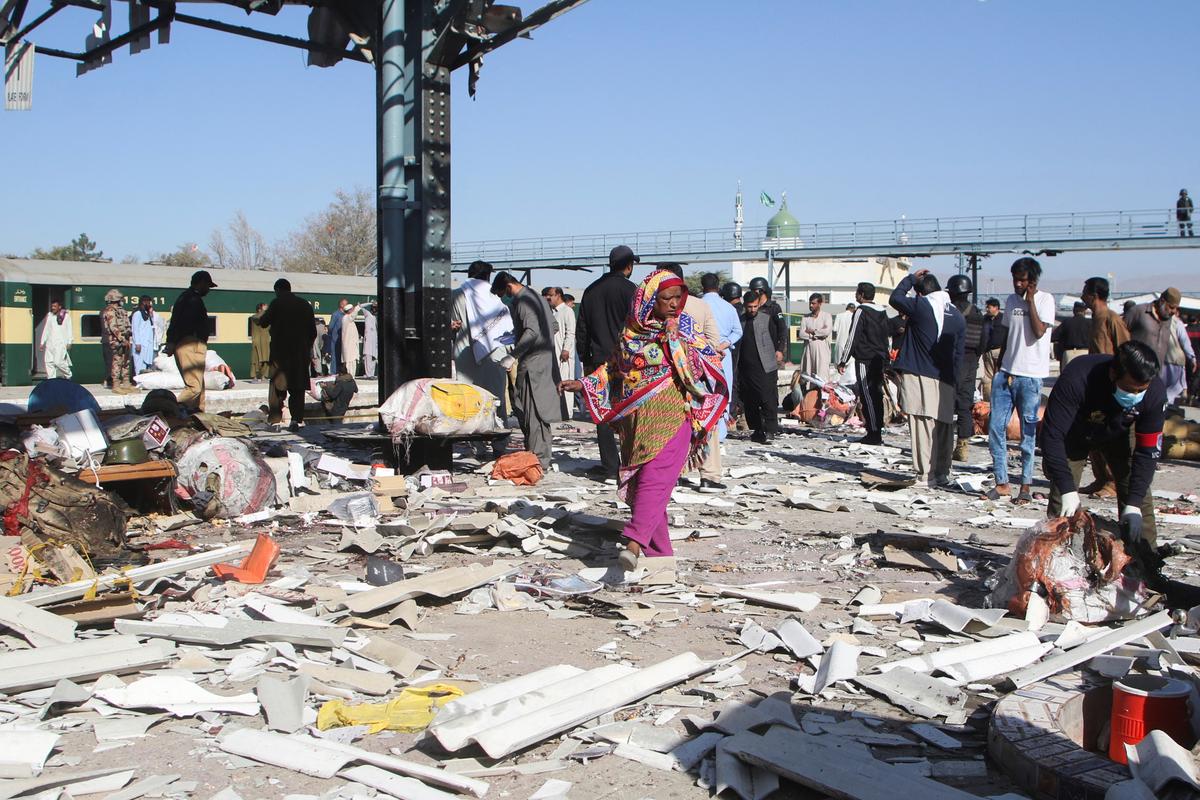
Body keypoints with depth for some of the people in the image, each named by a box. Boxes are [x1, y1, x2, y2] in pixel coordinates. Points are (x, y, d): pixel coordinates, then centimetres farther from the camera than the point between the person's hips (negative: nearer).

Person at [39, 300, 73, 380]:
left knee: (58, 361, -14)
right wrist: (42, 342, 13)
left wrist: (69, 342, -6)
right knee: (48, 361, -3)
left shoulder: (65, 316, 2)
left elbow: (69, 330, 1)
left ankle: (68, 375, 10)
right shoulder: (49, 315, 14)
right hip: (50, 343, 5)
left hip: (61, 343, -5)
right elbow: (45, 329, 16)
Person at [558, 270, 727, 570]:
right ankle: (660, 551, 13)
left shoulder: (684, 330, 4)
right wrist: (584, 384, 13)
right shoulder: (630, 331, 9)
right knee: (641, 482, 4)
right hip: (636, 419, 4)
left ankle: (634, 544, -29)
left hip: (671, 416, -4)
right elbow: (614, 367, 21)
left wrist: (675, 339, -12)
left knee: (655, 480, -18)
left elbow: (710, 362, -4)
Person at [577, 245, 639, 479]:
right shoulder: (629, 290, -6)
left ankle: (610, 464, 6)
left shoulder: (591, 290, 11)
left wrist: (585, 360, 20)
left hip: (599, 361, 4)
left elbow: (581, 329, 15)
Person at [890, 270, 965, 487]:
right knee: (943, 428, 11)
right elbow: (958, 353, 10)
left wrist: (911, 278, 20)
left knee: (922, 426, -4)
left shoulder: (921, 306, -7)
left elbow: (895, 297, 10)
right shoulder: (957, 316, 9)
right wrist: (953, 382, 15)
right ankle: (942, 473, 19)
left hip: (918, 376, -5)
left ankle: (925, 476, -4)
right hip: (945, 382, 5)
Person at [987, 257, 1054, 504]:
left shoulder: (1045, 299, -3)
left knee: (1028, 432, 1)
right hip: (1007, 373, 5)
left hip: (1030, 375, -5)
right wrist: (999, 368, 14)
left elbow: (1039, 331, -18)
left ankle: (1026, 485, 9)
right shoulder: (1011, 300, 13)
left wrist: (1030, 299, -13)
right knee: (995, 427, -1)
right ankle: (1001, 483, 7)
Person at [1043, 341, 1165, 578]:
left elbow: (1147, 450, -24)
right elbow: (1052, 435, -42)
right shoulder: (1076, 379, -44)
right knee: (1062, 497, -13)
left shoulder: (1155, 391, -32)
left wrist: (1133, 505, -30)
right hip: (1075, 432, -2)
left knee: (1138, 491, -6)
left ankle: (1148, 566, 4)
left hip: (1119, 433, 3)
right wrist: (1068, 490, -47)